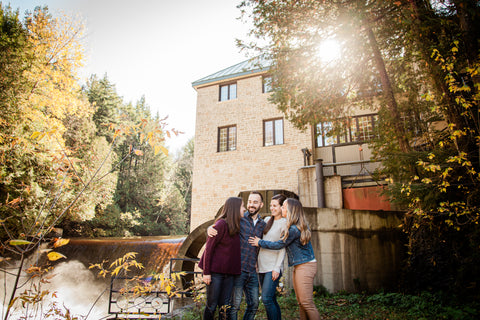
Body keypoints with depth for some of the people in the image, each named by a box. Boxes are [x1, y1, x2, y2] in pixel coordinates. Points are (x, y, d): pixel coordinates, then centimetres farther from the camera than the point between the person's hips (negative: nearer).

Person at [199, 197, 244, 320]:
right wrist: (206, 272, -14)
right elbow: (209, 248, -14)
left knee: (225, 306, 10)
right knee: (212, 305, 6)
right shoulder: (221, 224, -15)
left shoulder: (236, 226, 7)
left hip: (229, 272, 7)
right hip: (215, 271, -6)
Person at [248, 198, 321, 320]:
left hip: (305, 266, -10)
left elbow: (279, 245, -11)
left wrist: (260, 243, 0)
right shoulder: (300, 225, 10)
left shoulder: (294, 229, -20)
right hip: (299, 266, 10)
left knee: (307, 303, -7)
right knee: (301, 302, 13)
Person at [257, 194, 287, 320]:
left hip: (273, 266, -6)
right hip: (262, 266, 6)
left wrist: (277, 268, -15)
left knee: (266, 299, -13)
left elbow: (283, 248, -9)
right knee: (271, 300, 10)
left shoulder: (284, 223, -5)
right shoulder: (267, 220, 13)